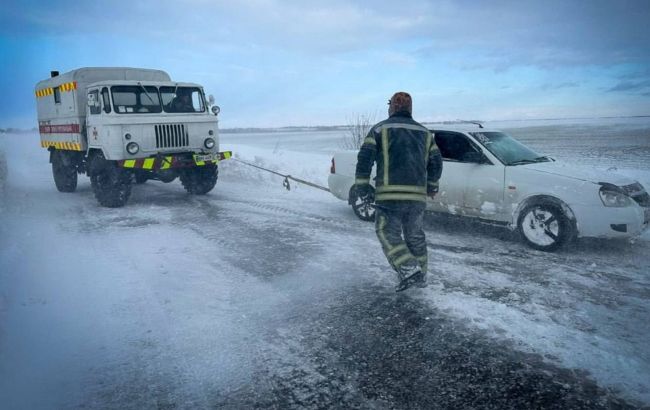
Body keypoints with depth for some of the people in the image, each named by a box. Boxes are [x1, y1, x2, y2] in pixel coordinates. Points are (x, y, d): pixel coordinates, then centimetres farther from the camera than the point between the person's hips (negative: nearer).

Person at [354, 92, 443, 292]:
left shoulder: (380, 129, 4)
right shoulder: (424, 132, 17)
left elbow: (365, 157, -6)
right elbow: (436, 162, 15)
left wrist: (361, 184, 1)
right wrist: (431, 185, 29)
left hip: (390, 194, -4)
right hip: (417, 195, 5)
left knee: (388, 234, 3)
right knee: (415, 235, 17)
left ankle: (409, 270, -13)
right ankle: (420, 275, 25)